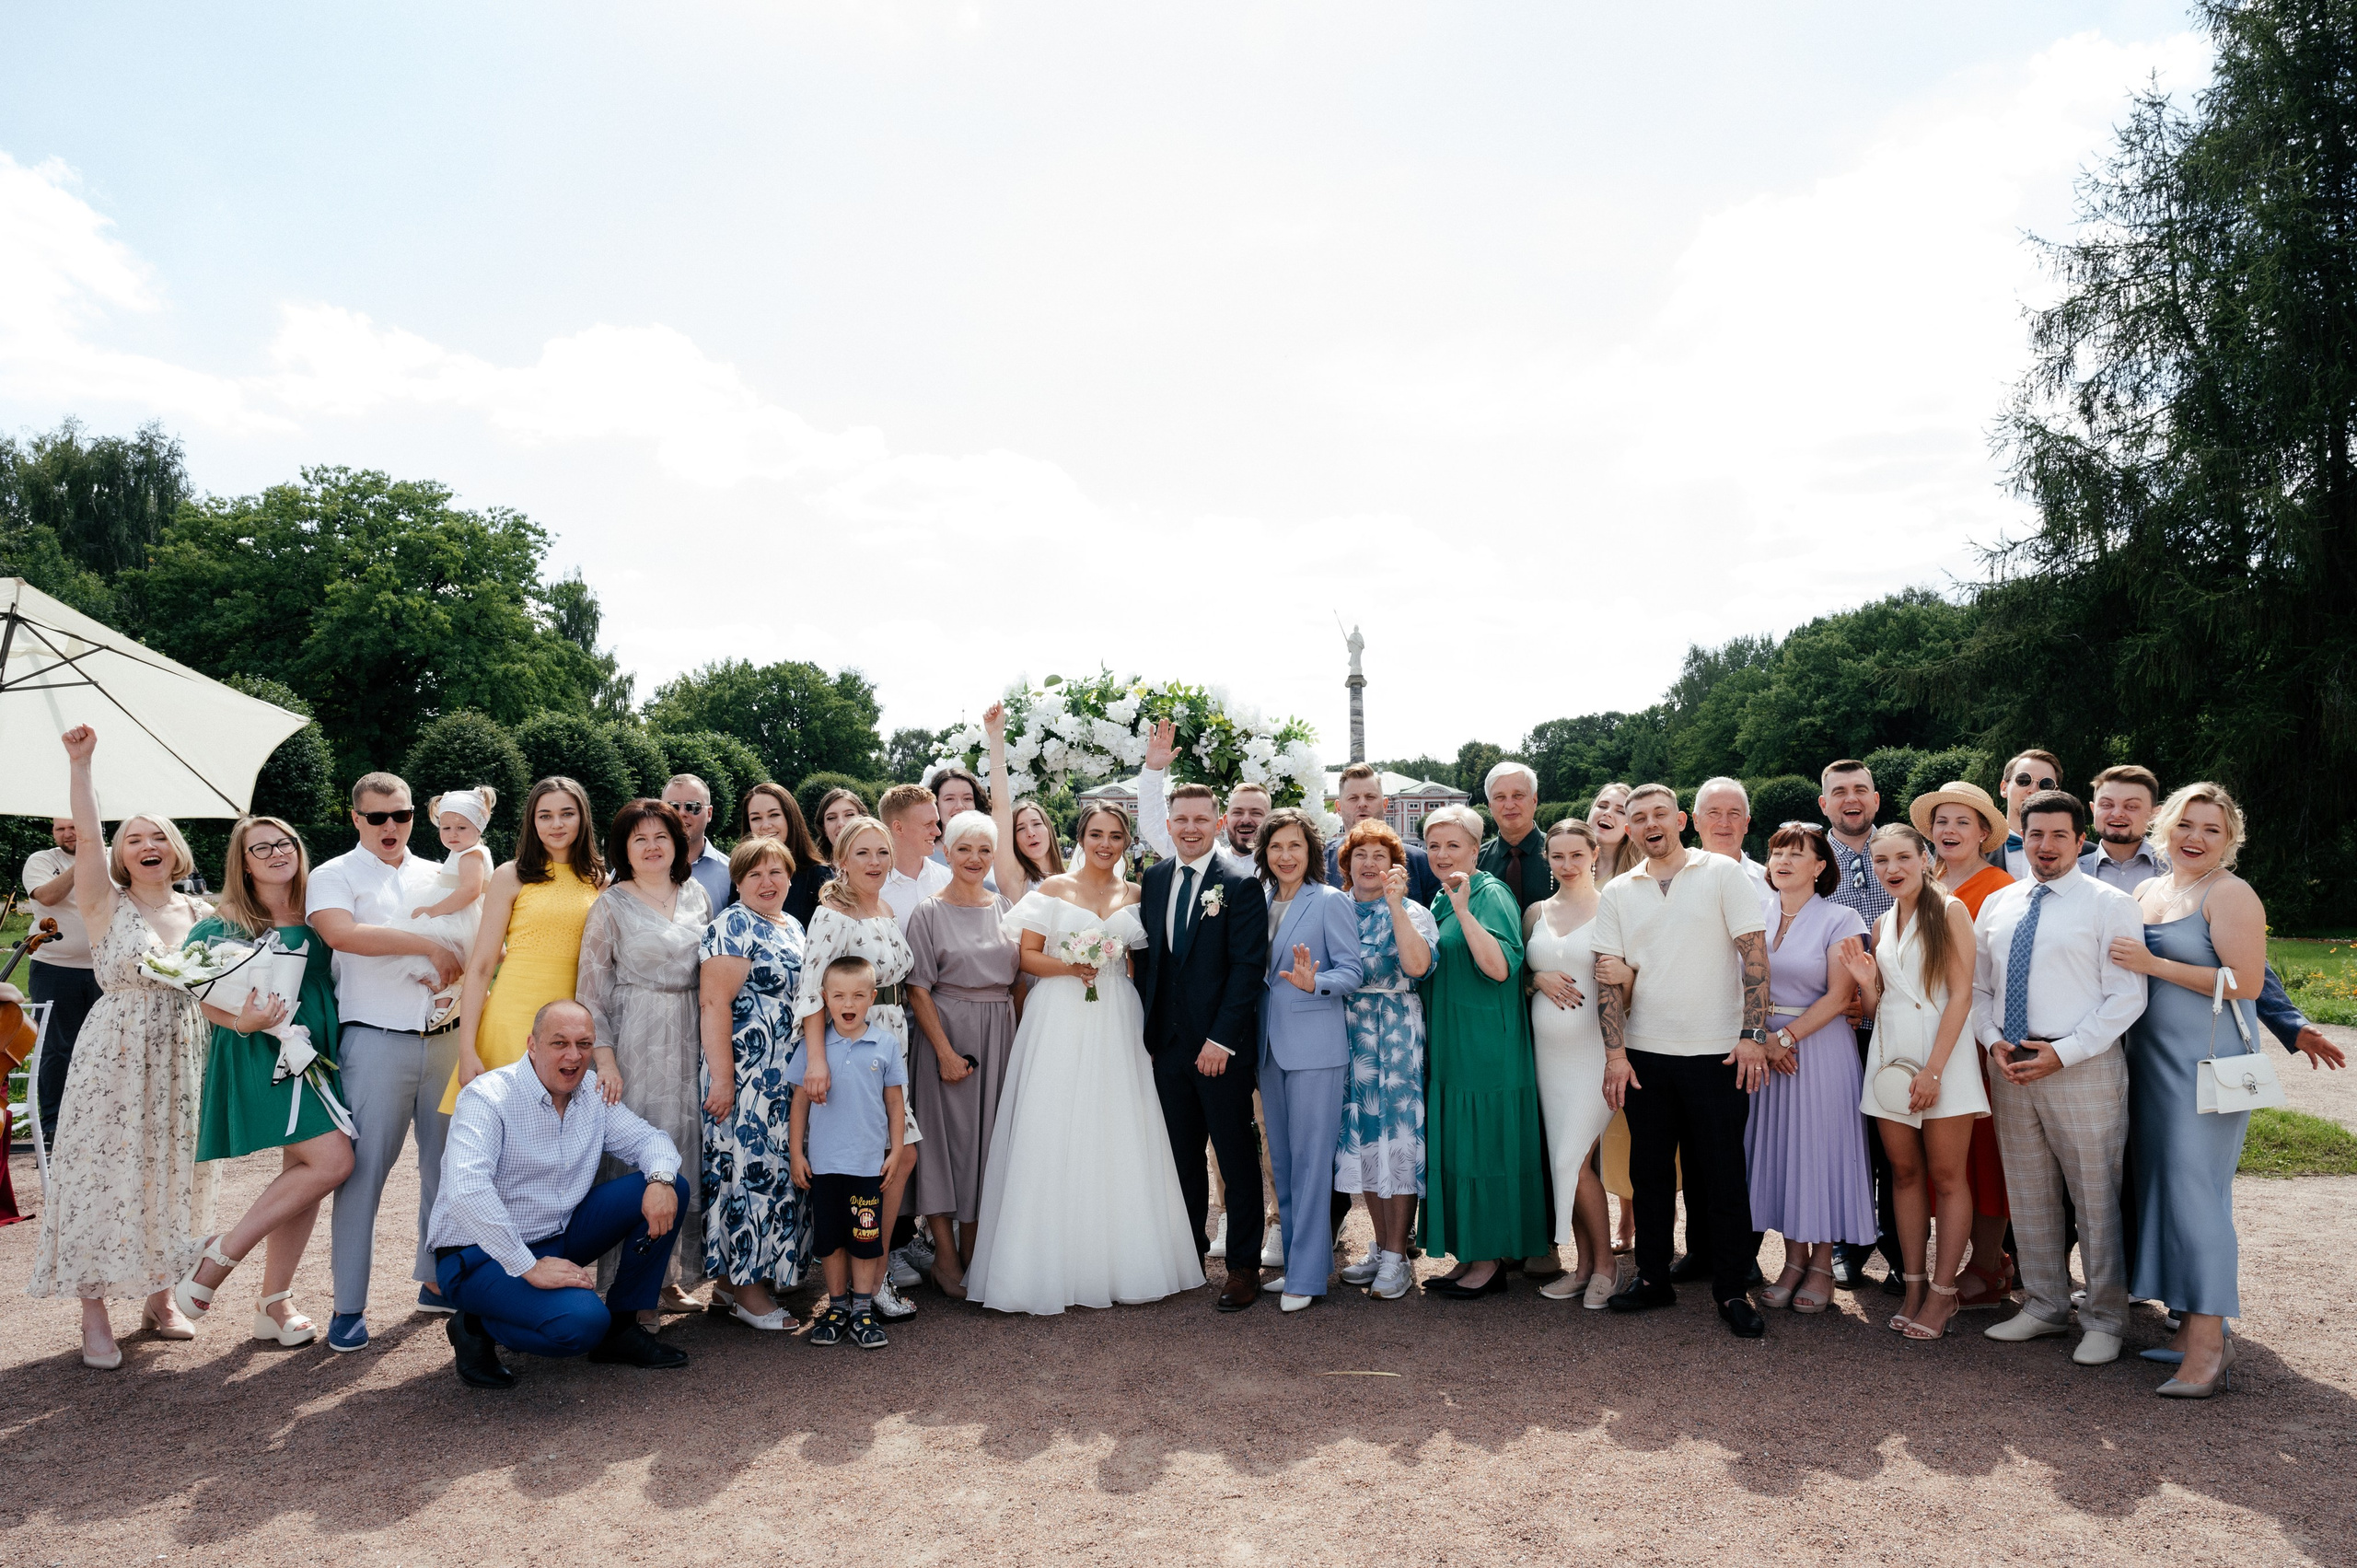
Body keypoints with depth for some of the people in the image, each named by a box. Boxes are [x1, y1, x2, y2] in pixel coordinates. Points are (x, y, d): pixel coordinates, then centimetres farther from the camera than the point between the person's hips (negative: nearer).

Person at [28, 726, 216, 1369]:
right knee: (106, 1174, -2)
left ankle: (160, 1297, 23)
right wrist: (79, 762, -20)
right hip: (116, 1056, -3)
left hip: (182, 1059, 4)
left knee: (171, 1175, 9)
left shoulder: (199, 912, 8)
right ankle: (94, 1314, 8)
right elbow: (86, 834, -16)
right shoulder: (107, 905, -3)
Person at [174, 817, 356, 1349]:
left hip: (316, 1052, 5)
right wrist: (242, 1021, -21)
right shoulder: (223, 925, -2)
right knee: (332, 1161, -17)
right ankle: (220, 1255, -1)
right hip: (263, 1052, -5)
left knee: (303, 1171, 6)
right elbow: (207, 1001, -1)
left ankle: (274, 1302, 17)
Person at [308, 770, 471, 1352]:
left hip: (445, 1036, 5)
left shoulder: (437, 876, 16)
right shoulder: (334, 876, 3)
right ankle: (349, 1306, 4)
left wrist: (454, 967, -2)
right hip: (377, 1040, -4)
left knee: (447, 1164, 10)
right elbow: (339, 932, -18)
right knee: (363, 1169, -4)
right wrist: (427, 945, -16)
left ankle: (436, 1279, 24)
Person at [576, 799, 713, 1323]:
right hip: (634, 1043, -4)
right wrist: (604, 1057, -12)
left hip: (688, 1039, 4)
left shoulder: (695, 894, 11)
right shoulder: (611, 905, -1)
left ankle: (671, 1277, 19)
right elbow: (591, 987, -4)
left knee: (685, 1151, 6)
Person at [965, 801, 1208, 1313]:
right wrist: (1068, 967, -16)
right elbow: (1026, 955, 1)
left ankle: (1120, 1261, 15)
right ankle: (1054, 1265, 4)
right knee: (1056, 1140, -4)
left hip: (1118, 1025, 3)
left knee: (1118, 1138, 3)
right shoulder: (1053, 889, 4)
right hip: (1060, 1025, -2)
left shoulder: (1136, 894, 11)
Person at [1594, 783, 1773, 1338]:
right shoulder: (1617, 892, 7)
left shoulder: (1723, 873, -2)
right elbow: (1609, 975, 4)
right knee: (1650, 1171, 11)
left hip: (1717, 1053, -3)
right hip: (1644, 1054, 3)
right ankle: (1653, 1276, 24)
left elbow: (1755, 955, -5)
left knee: (1723, 1175, 3)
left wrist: (1753, 1034, -12)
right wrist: (1614, 1051, -4)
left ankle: (1732, 1289, 15)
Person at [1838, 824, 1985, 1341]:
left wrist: (1934, 1068, -15)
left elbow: (1960, 993, -9)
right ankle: (1913, 1284, 14)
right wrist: (1866, 982, -5)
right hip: (1891, 1054, 5)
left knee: (1946, 1176, -2)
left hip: (1942, 1049, -5)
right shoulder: (1882, 926, 14)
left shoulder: (1949, 911, -3)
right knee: (1904, 1172, 7)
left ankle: (1943, 1291, 6)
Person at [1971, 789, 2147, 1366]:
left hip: (2083, 1066, -5)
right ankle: (2045, 1308, 25)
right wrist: (1993, 1041, -2)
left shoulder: (2110, 905, -4)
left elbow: (2127, 997, -9)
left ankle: (2104, 1320, 17)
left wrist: (2063, 1052, -16)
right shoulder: (1997, 905, 11)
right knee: (2028, 1195, 12)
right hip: (2009, 1067, 5)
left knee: (2095, 1197, 3)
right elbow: (1977, 985, 15)